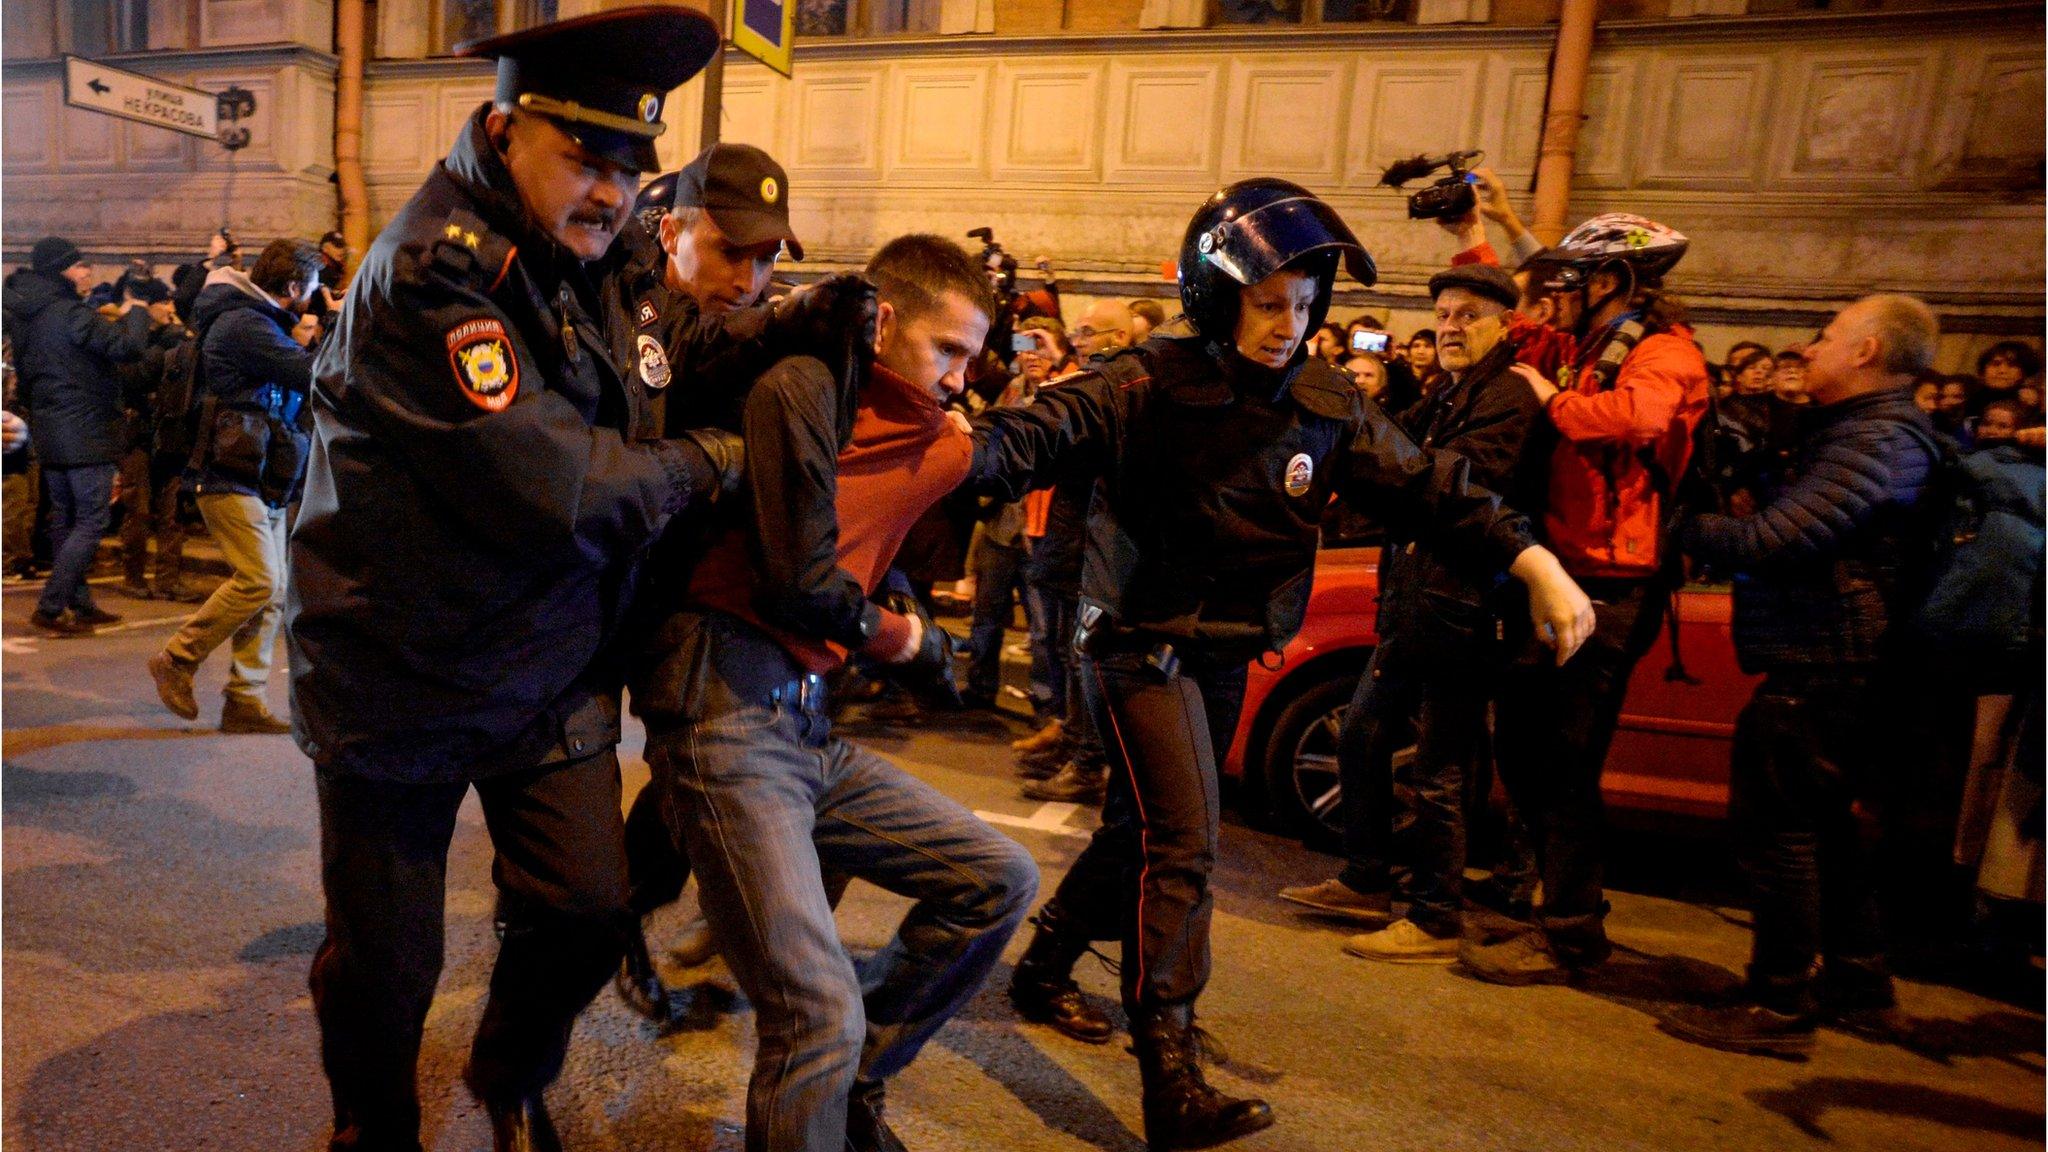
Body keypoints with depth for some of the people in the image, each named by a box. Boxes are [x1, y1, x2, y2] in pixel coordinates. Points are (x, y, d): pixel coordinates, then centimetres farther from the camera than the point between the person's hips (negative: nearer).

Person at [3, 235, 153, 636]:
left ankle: (81, 605, 23)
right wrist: (134, 313, -7)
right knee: (91, 522, -5)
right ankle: (49, 610, -7)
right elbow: (128, 347, -25)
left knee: (65, 521, 15)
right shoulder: (72, 314, -15)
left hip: (48, 433, 9)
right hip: (86, 435, -9)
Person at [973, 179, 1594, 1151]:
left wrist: (1539, 568, -9)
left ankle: (1044, 970, 41)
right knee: (1180, 841, -15)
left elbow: (1426, 487, -2)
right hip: (1140, 643, -6)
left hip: (1227, 657, 7)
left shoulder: (1326, 405, 1)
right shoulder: (1149, 387, -14)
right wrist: (959, 450, -45)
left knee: (1142, 832, 19)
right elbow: (1039, 433, -24)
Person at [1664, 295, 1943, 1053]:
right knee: (1821, 820, 20)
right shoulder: (1860, 429, 19)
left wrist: (1685, 529, -10)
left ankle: (1781, 1005, 3)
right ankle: (1855, 971, 34)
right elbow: (1795, 529, 15)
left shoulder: (1877, 437, -16)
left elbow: (1773, 541, -24)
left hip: (1822, 669, -11)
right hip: (1834, 663, 11)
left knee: (1776, 825, -5)